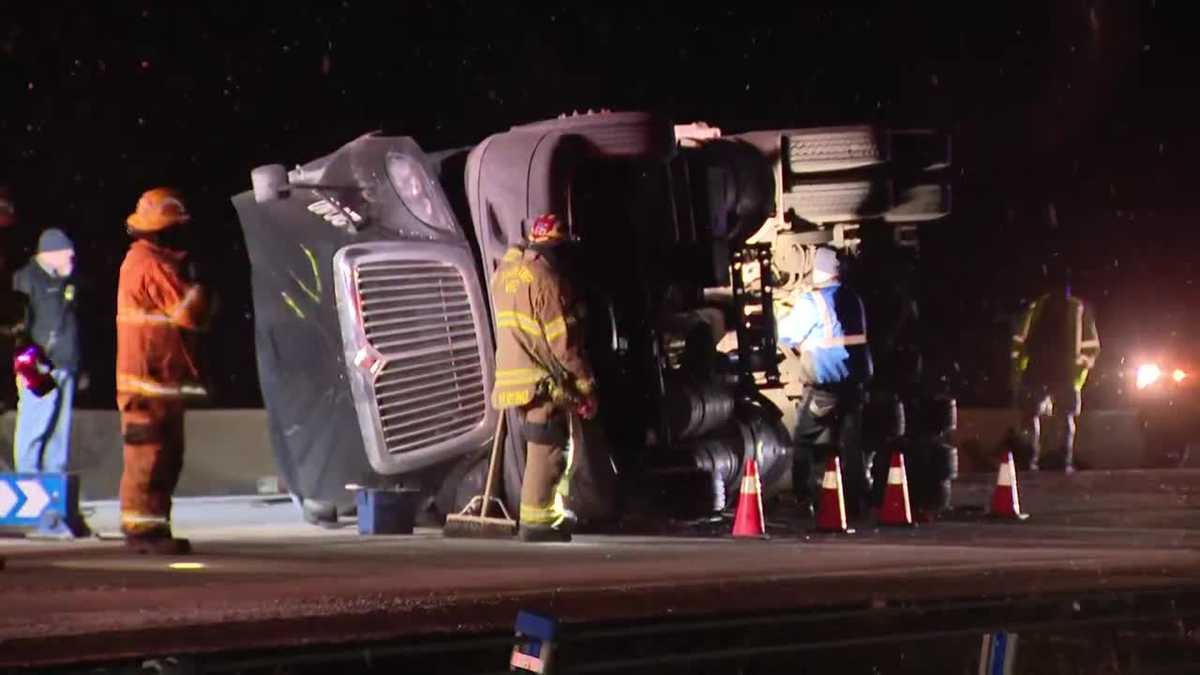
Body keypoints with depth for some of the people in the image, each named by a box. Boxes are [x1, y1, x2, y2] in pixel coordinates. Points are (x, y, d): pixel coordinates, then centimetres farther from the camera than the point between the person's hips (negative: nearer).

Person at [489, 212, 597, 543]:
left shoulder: (505, 271, 13)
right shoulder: (545, 279, -15)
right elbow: (563, 341, -15)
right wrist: (586, 386, -10)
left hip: (516, 378, 9)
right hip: (543, 384, -9)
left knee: (551, 451, 19)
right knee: (547, 454, -5)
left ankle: (552, 518, 25)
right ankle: (536, 526, -6)